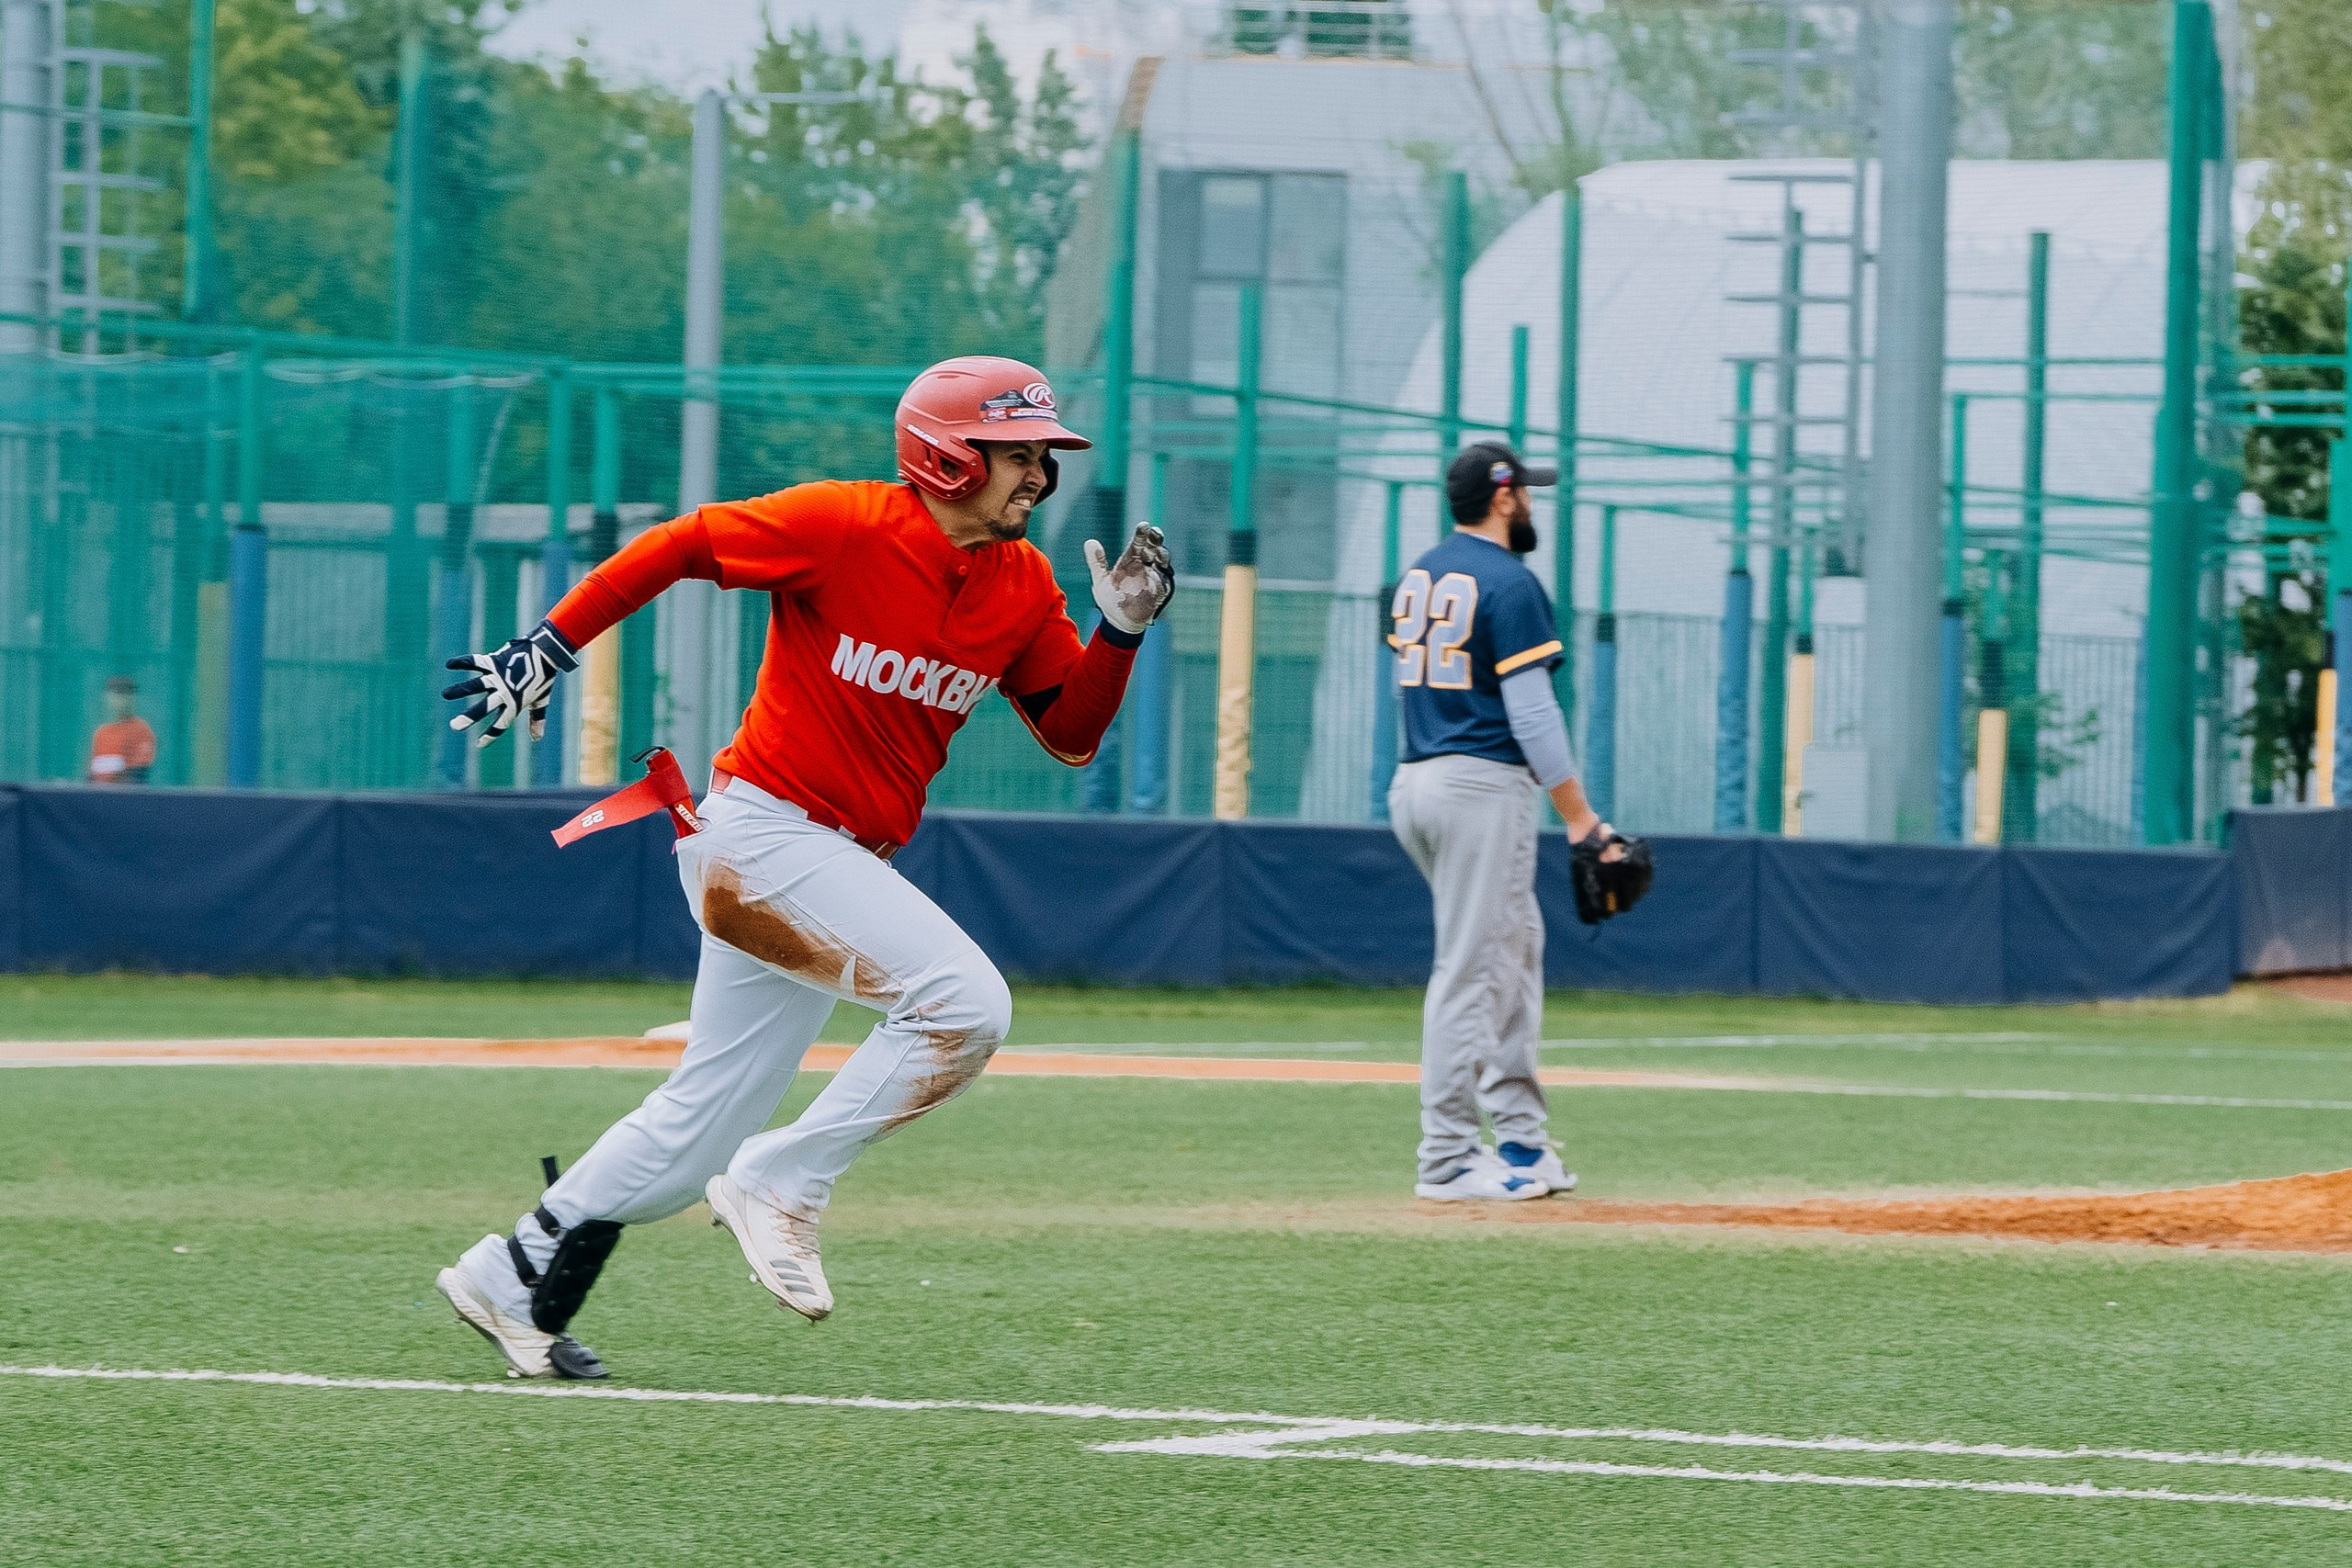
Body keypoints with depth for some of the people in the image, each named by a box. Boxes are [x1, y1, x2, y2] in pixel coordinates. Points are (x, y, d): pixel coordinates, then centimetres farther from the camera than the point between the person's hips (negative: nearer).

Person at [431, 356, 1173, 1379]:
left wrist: (1120, 633, -6)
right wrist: (551, 646, -10)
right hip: (761, 830, -8)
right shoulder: (844, 527, -15)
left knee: (702, 1132, 11)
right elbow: (674, 547, -8)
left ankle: (514, 1280, 24)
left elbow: (1071, 736, 10)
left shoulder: (1023, 587, 5)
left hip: (845, 866, 8)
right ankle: (782, 1184, -11)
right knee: (963, 1001, -23)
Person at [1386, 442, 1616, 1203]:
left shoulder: (1417, 578, 14)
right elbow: (1531, 711, -17)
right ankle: (1448, 1160, -6)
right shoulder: (1509, 584, -12)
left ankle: (1520, 1137, 17)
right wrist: (1578, 814, -14)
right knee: (1468, 968, -6)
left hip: (1414, 784, 9)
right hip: (1484, 784, -9)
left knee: (1515, 945, 17)